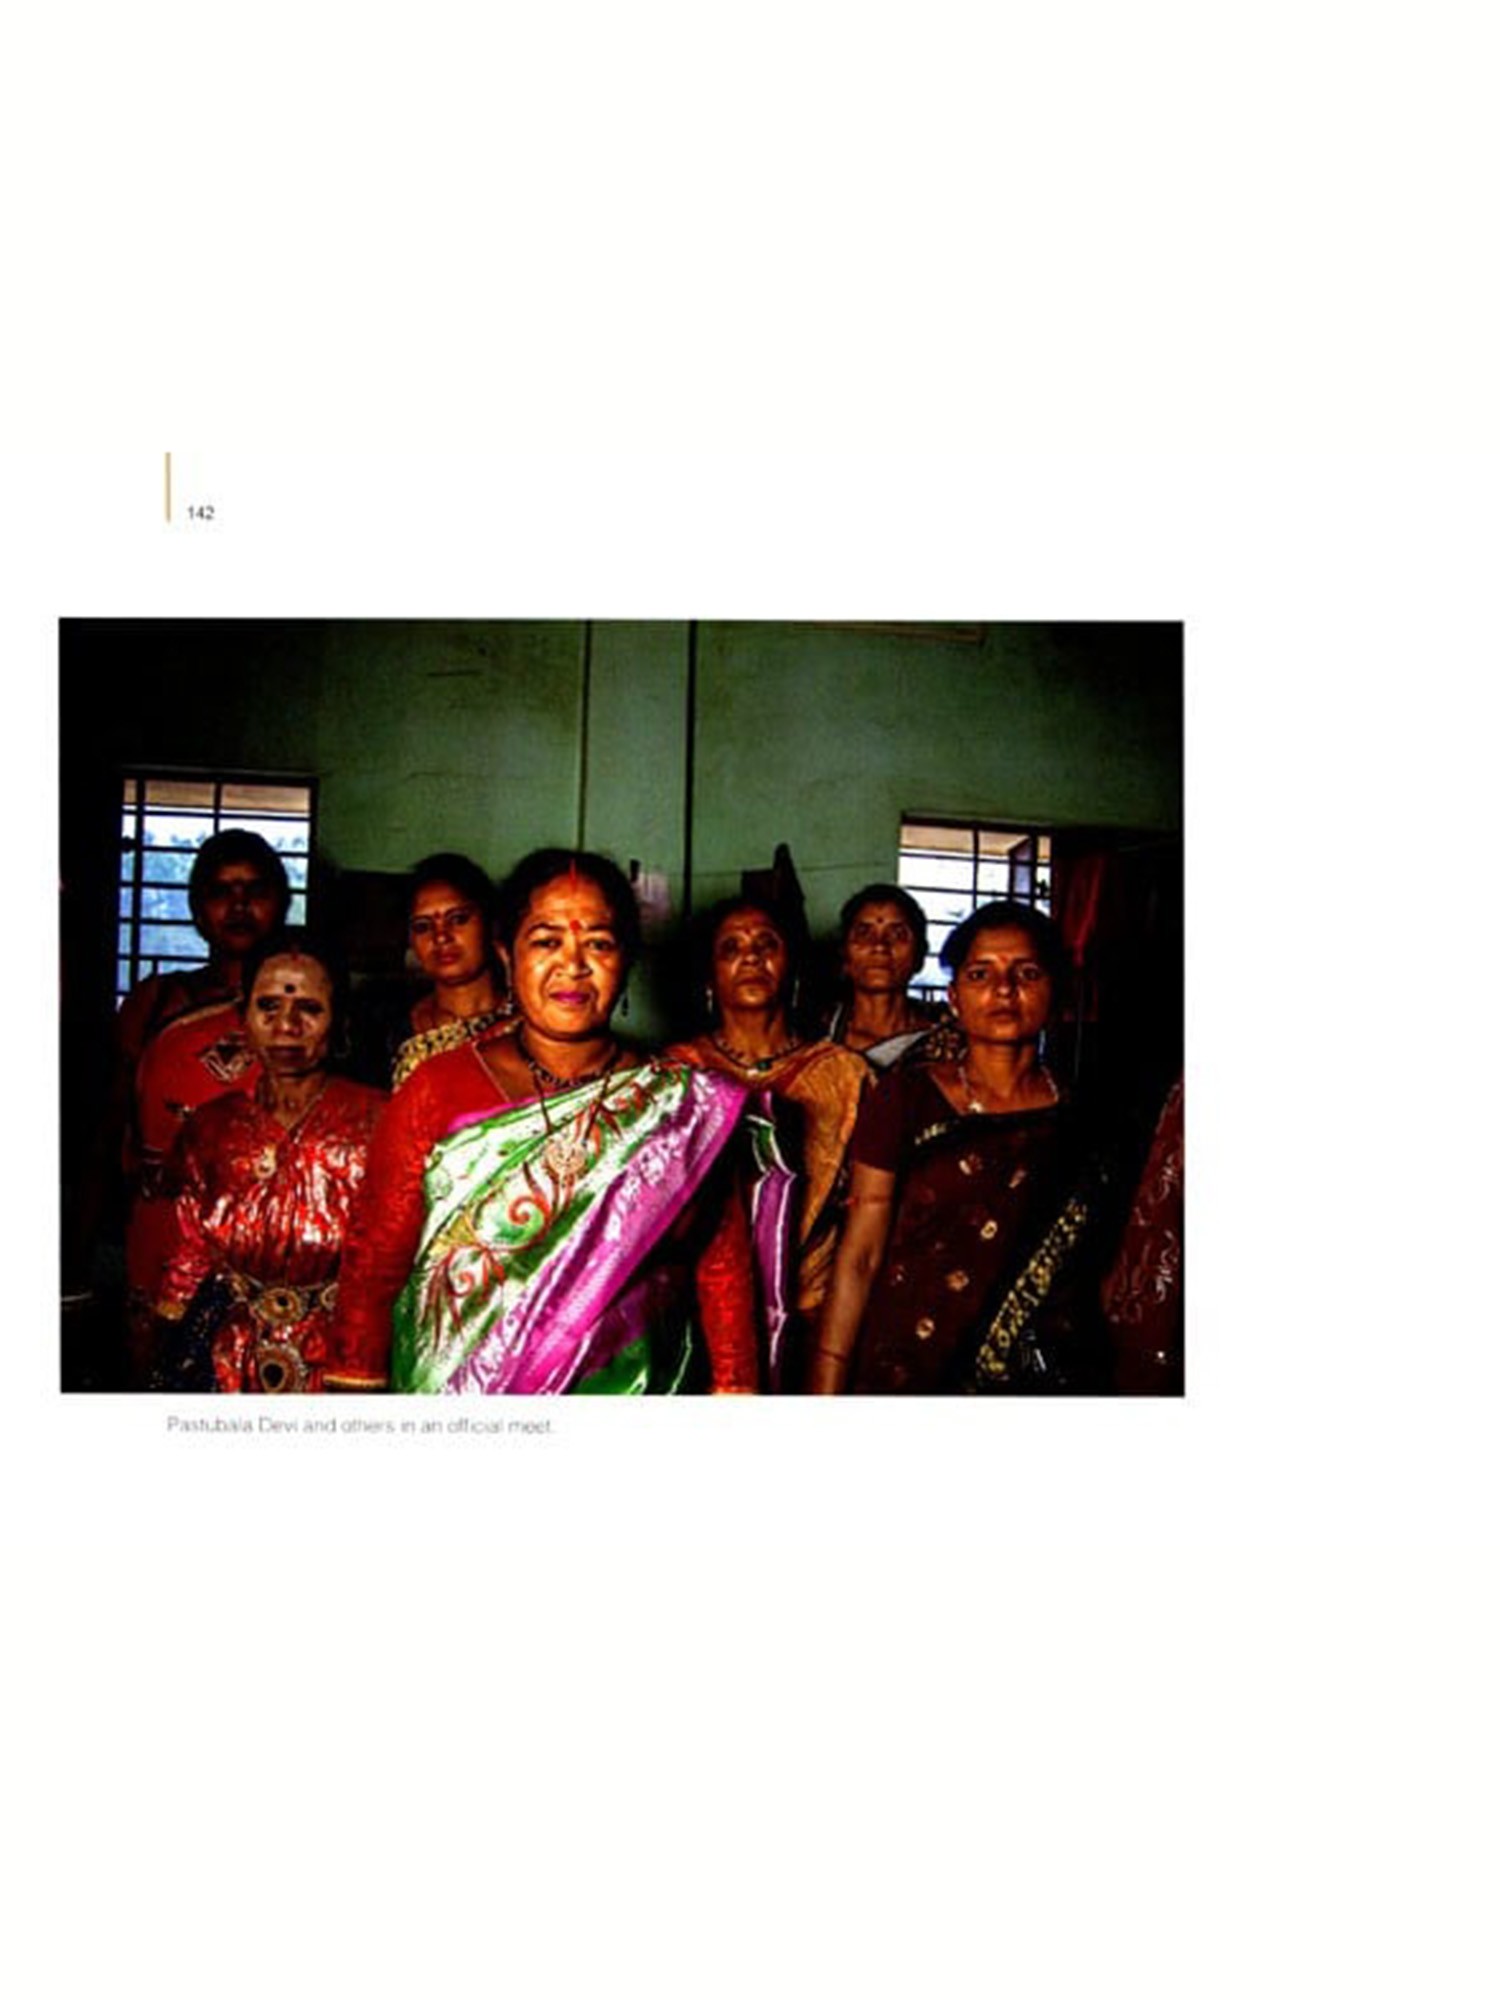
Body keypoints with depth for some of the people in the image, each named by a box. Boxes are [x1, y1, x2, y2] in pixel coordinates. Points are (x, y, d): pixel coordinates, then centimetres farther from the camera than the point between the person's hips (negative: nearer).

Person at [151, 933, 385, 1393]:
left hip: (337, 1361, -3)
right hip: (225, 1363, 3)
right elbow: (186, 1264, 9)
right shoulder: (210, 1127, 1)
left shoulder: (375, 1122, -12)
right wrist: (169, 1367, 6)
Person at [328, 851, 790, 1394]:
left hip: (633, 1391, 1)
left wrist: (734, 1385, -8)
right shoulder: (437, 1091, -4)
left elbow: (724, 1270, -2)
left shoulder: (682, 1104, -3)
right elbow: (374, 1265, -4)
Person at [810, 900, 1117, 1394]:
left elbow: (1091, 1277, 5)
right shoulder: (904, 1098, -6)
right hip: (903, 1372, -2)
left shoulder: (1081, 1121, -1)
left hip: (1038, 1375, 2)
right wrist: (826, 1388, -12)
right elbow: (859, 1257, -8)